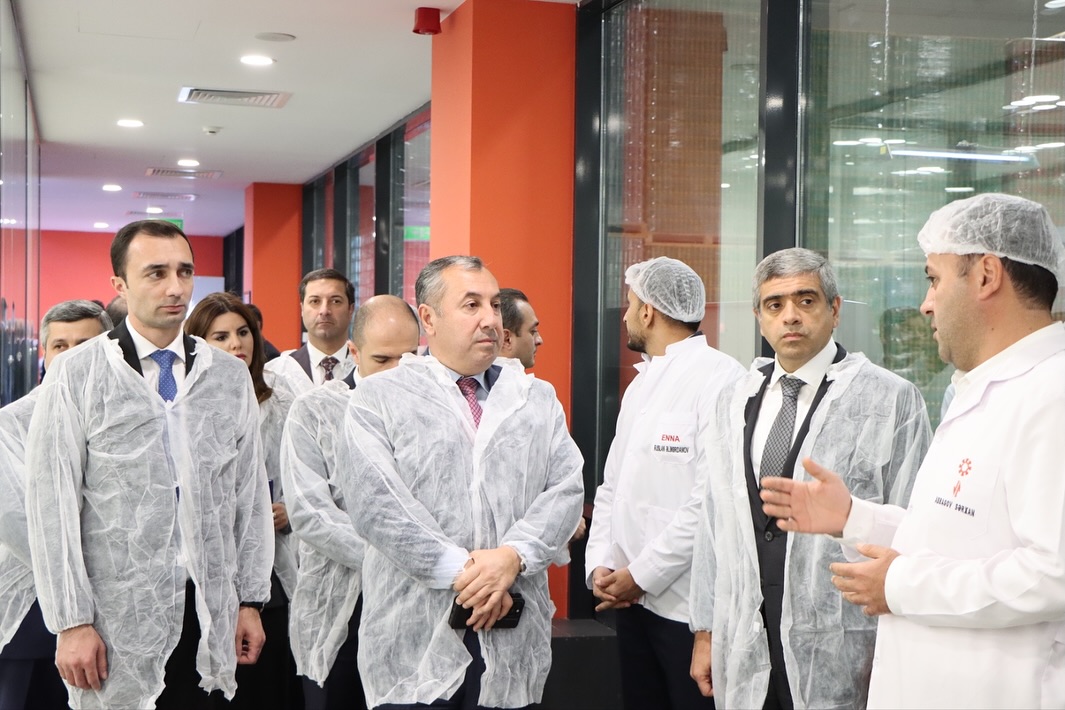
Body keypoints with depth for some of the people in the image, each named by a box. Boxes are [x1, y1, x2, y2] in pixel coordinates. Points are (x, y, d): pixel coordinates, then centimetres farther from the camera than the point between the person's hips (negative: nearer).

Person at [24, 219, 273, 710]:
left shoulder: (230, 376, 8)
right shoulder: (76, 375, -3)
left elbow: (251, 495, 10)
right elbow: (52, 506, -5)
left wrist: (250, 600, 7)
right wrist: (72, 622, -8)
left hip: (209, 614, 3)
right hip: (118, 619, -3)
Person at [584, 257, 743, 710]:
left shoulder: (719, 376, -13)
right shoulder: (641, 384, 16)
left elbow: (712, 499, -20)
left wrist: (641, 575, -15)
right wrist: (600, 565, 2)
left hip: (691, 608, -8)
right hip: (631, 600, 8)